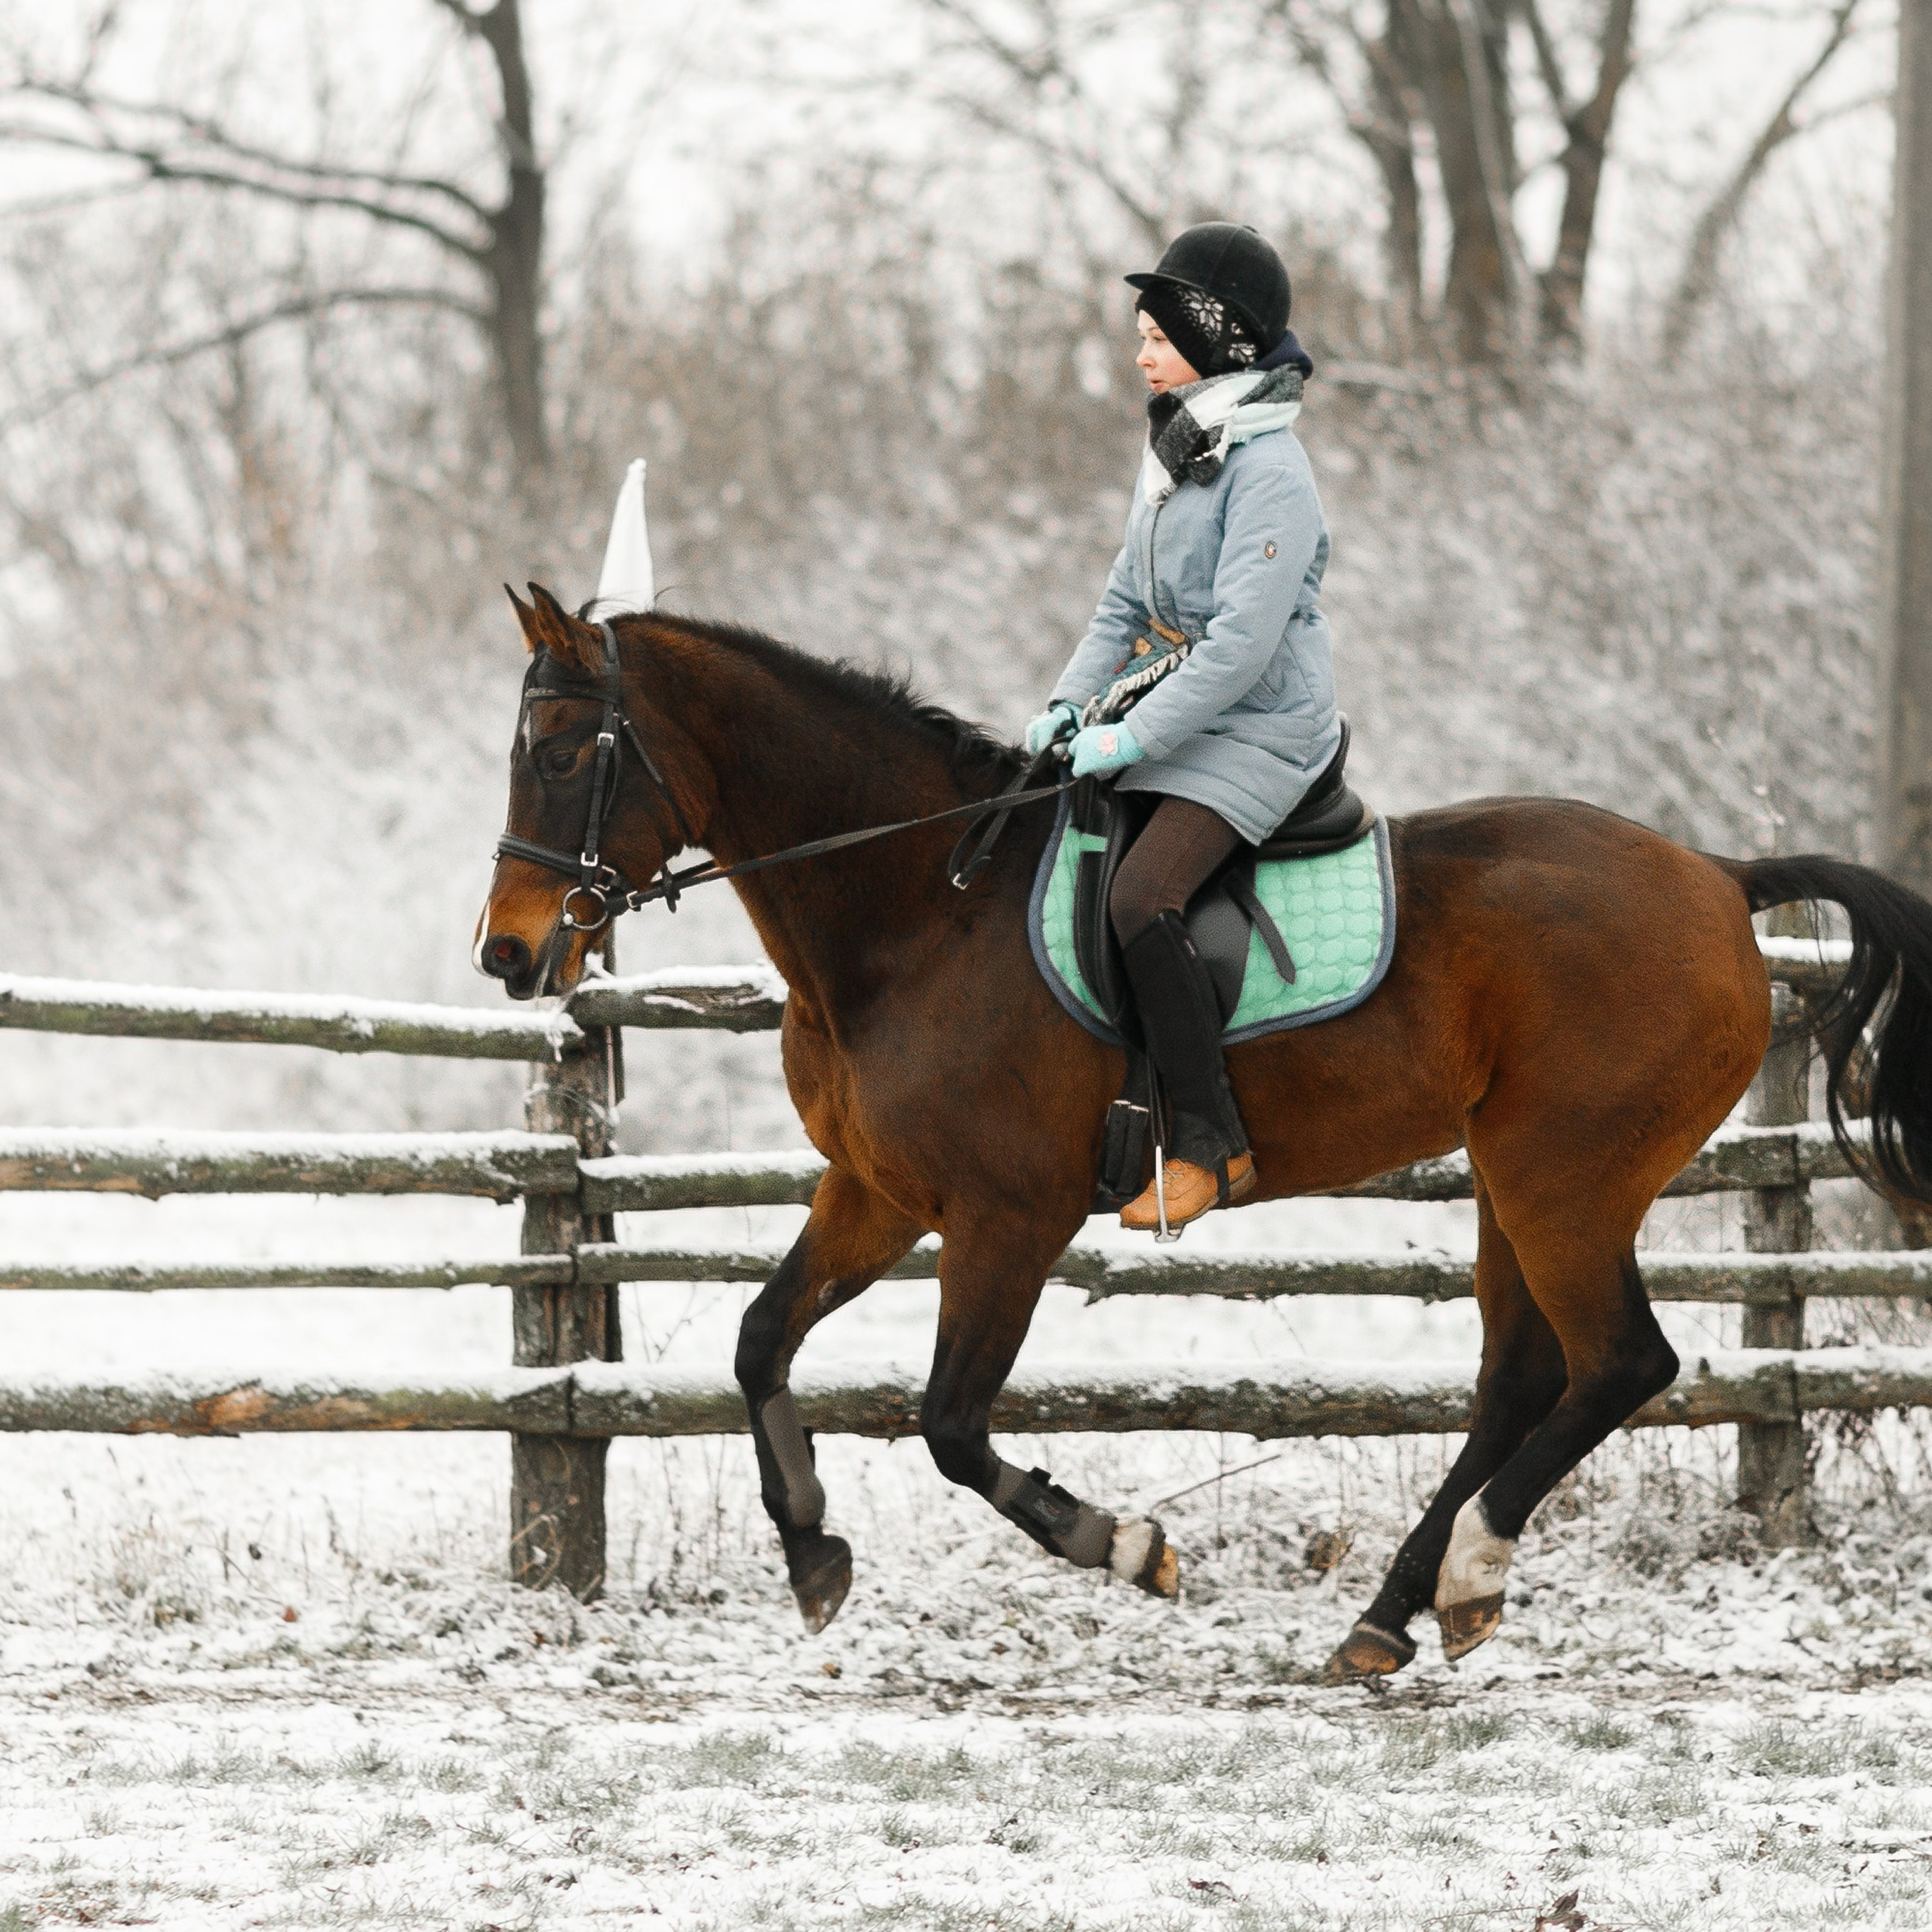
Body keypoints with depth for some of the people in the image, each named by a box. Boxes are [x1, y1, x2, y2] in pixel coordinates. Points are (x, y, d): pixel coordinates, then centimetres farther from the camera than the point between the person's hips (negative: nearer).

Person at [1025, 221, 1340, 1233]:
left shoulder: (1270, 474, -18)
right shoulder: (1172, 447, 12)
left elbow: (1241, 643, -24)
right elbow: (1128, 599, 19)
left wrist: (1134, 736, -24)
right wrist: (1072, 702, 4)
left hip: (1256, 734, -10)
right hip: (1168, 719, 10)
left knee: (1140, 900, -27)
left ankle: (1211, 1145, -22)